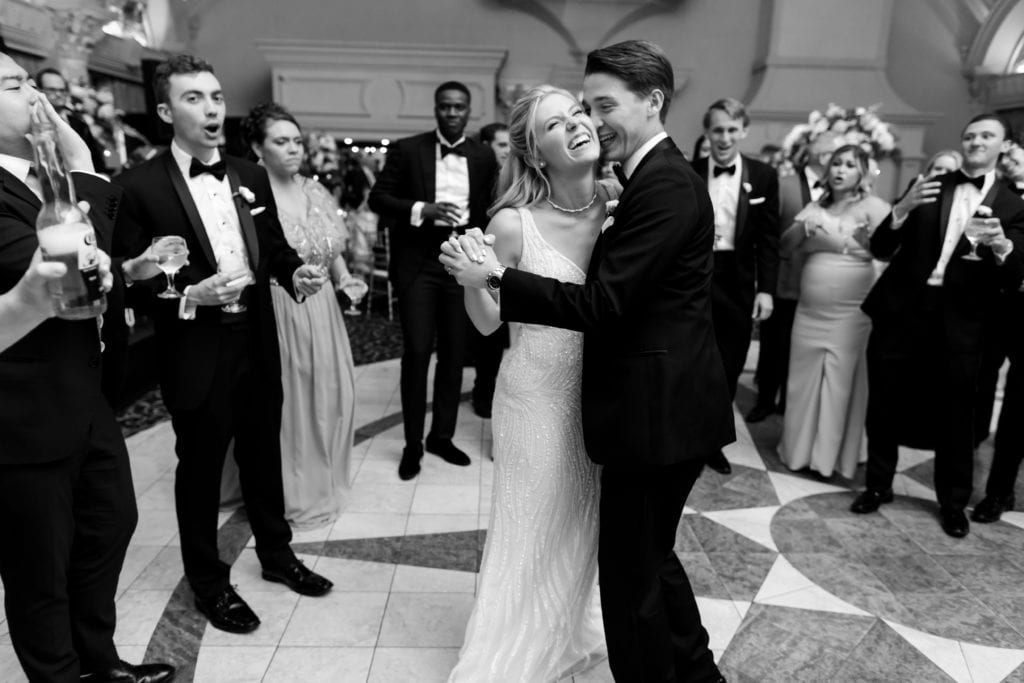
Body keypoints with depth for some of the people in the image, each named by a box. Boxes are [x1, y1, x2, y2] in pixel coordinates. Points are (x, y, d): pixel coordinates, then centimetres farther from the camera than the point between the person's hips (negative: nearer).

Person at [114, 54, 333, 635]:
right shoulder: (141, 185, -10)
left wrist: (296, 272, -9)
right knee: (200, 467, 11)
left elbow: (274, 246, 11)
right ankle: (209, 582, 32)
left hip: (257, 341, 5)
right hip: (195, 351, -4)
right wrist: (192, 295, -24)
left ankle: (277, 554, 40)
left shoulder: (251, 176, 5)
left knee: (264, 453, 19)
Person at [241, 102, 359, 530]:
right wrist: (288, 274, -24)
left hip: (321, 313, 6)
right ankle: (291, 494, 24)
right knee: (285, 400, 4)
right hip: (276, 313, -6)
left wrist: (344, 279, 2)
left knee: (331, 395, 13)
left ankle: (326, 481, 35)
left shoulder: (316, 192, 8)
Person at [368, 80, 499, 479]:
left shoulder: (484, 157, 9)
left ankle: (442, 436, 23)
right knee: (417, 352, -4)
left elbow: (490, 209, 13)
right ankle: (412, 444, 11)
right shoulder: (407, 149, 1)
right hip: (418, 262, -3)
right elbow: (378, 198, -2)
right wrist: (421, 209, -17)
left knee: (454, 353, 8)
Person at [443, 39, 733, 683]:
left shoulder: (664, 185, -19)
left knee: (631, 571, 6)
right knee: (651, 556, 25)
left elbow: (603, 305, -23)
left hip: (657, 413, -11)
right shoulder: (657, 177, 13)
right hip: (661, 406, 11)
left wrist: (495, 276, -20)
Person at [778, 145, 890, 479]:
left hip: (850, 311, -4)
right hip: (809, 309, 5)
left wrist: (839, 239, -19)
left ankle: (830, 455, 11)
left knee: (839, 381, -1)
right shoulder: (816, 207, 14)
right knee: (804, 377, 8)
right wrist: (803, 226, -14)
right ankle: (800, 448, 22)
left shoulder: (874, 207, -2)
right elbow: (786, 242, 4)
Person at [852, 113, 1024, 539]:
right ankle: (878, 485, 25)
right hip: (901, 311, 1)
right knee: (885, 407, 7)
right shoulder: (928, 187, 8)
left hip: (958, 324, -1)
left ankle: (953, 502, 26)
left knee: (953, 417, 7)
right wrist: (902, 208, -15)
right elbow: (880, 249, 2)